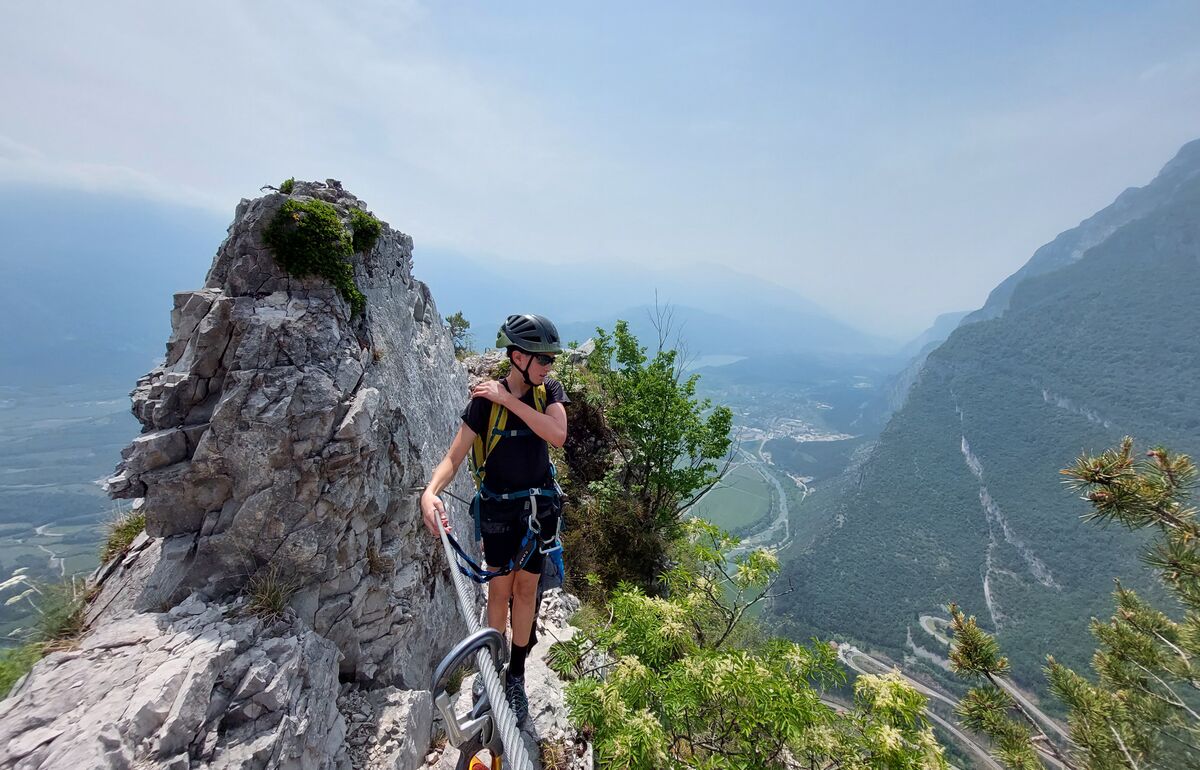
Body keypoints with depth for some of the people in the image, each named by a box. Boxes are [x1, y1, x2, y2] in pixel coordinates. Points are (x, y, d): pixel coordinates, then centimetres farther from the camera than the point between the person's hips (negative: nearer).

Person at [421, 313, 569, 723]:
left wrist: (509, 399, -29)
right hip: (498, 507, -2)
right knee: (500, 591, 11)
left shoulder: (549, 390, -8)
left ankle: (516, 674, 33)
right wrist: (430, 491, -35)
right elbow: (455, 455, -17)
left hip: (539, 506, 2)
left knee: (526, 590, 13)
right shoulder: (485, 398, -16)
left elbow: (558, 435, -26)